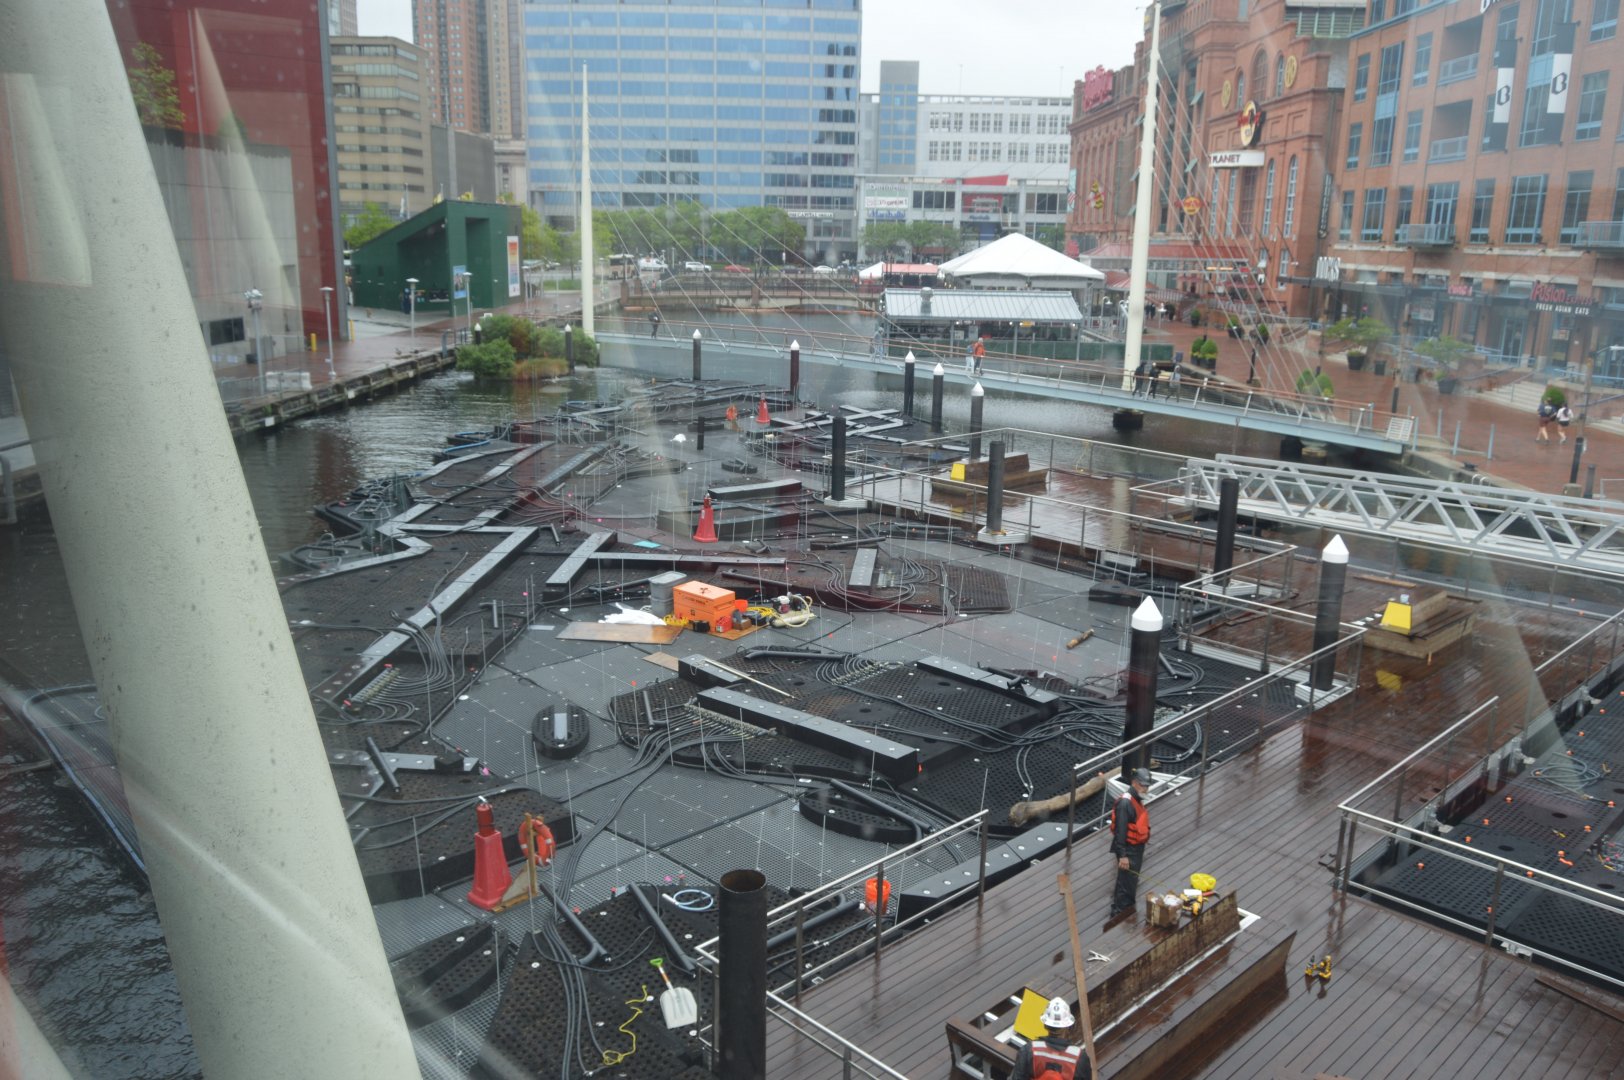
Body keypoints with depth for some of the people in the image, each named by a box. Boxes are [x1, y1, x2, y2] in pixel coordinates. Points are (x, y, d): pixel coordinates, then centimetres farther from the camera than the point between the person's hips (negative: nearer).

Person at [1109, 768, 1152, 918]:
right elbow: (1120, 831, -26)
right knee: (1125, 883, -5)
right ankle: (1118, 915, 4)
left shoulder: (1138, 800, 7)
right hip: (1128, 850, -10)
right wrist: (1122, 855, -27)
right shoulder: (1125, 802, -24)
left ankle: (1127, 910, 35)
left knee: (1132, 882, 21)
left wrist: (1140, 851, 21)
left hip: (1137, 848, 10)